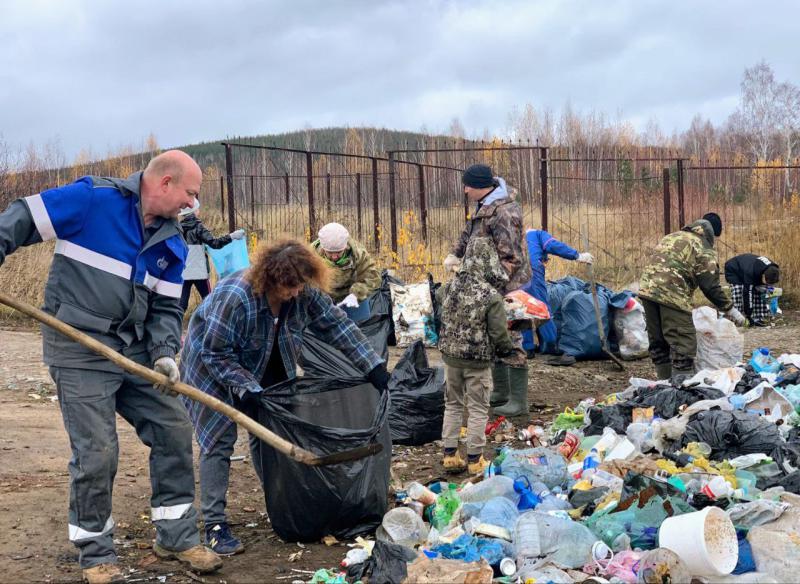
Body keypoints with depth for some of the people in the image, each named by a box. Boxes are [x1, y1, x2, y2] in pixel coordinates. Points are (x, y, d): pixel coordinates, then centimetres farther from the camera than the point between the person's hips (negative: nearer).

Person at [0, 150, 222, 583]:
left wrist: (164, 353, -7)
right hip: (78, 352, -7)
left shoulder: (172, 244, 7)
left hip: (134, 350, 7)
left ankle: (176, 536, 20)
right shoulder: (90, 199, -13)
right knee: (97, 452, -6)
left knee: (174, 430, 5)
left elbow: (166, 307, 9)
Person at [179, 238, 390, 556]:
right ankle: (214, 525, -7)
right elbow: (217, 354, -30)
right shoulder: (235, 297, -37)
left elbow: (338, 326, -12)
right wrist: (247, 389, -33)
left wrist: (374, 368, -15)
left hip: (265, 370, 6)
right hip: (214, 371, -6)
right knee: (219, 440, -10)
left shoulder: (304, 293, -18)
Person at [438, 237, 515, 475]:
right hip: (478, 360, -5)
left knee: (453, 404, 18)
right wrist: (507, 349, 4)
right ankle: (475, 459, 14)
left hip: (451, 356, 5)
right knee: (478, 409, 8)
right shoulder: (492, 296, -21)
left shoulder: (450, 287, -6)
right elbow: (499, 333, -16)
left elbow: (439, 295, 18)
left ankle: (450, 455, 22)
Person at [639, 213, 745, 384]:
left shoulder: (673, 236, 25)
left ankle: (665, 381, 24)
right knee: (684, 344, -3)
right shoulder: (704, 249, 2)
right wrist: (730, 309, 7)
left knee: (658, 342, 16)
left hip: (647, 288, 8)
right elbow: (711, 286, -3)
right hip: (671, 295, -8)